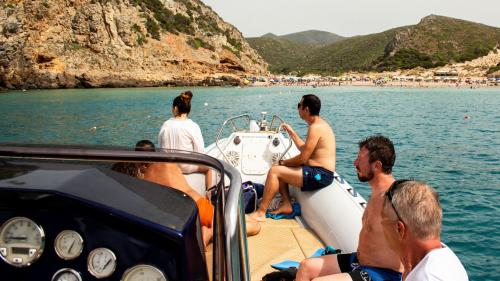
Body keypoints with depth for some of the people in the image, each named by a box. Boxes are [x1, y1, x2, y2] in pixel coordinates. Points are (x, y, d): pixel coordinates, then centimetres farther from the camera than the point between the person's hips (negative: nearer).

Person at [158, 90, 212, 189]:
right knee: (208, 166, 24)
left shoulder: (165, 125, -6)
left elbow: (160, 146, 4)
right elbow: (200, 151, -15)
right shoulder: (193, 126, -18)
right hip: (187, 167, -5)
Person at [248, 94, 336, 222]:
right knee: (280, 170, 17)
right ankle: (286, 204, 15)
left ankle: (260, 213, -10)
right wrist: (291, 132, 23)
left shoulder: (315, 127, -18)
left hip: (320, 175, -11)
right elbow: (305, 149, 22)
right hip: (319, 173, 11)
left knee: (274, 171, -14)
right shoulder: (319, 124, 15)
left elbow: (303, 158, -20)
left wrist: (284, 162, -4)